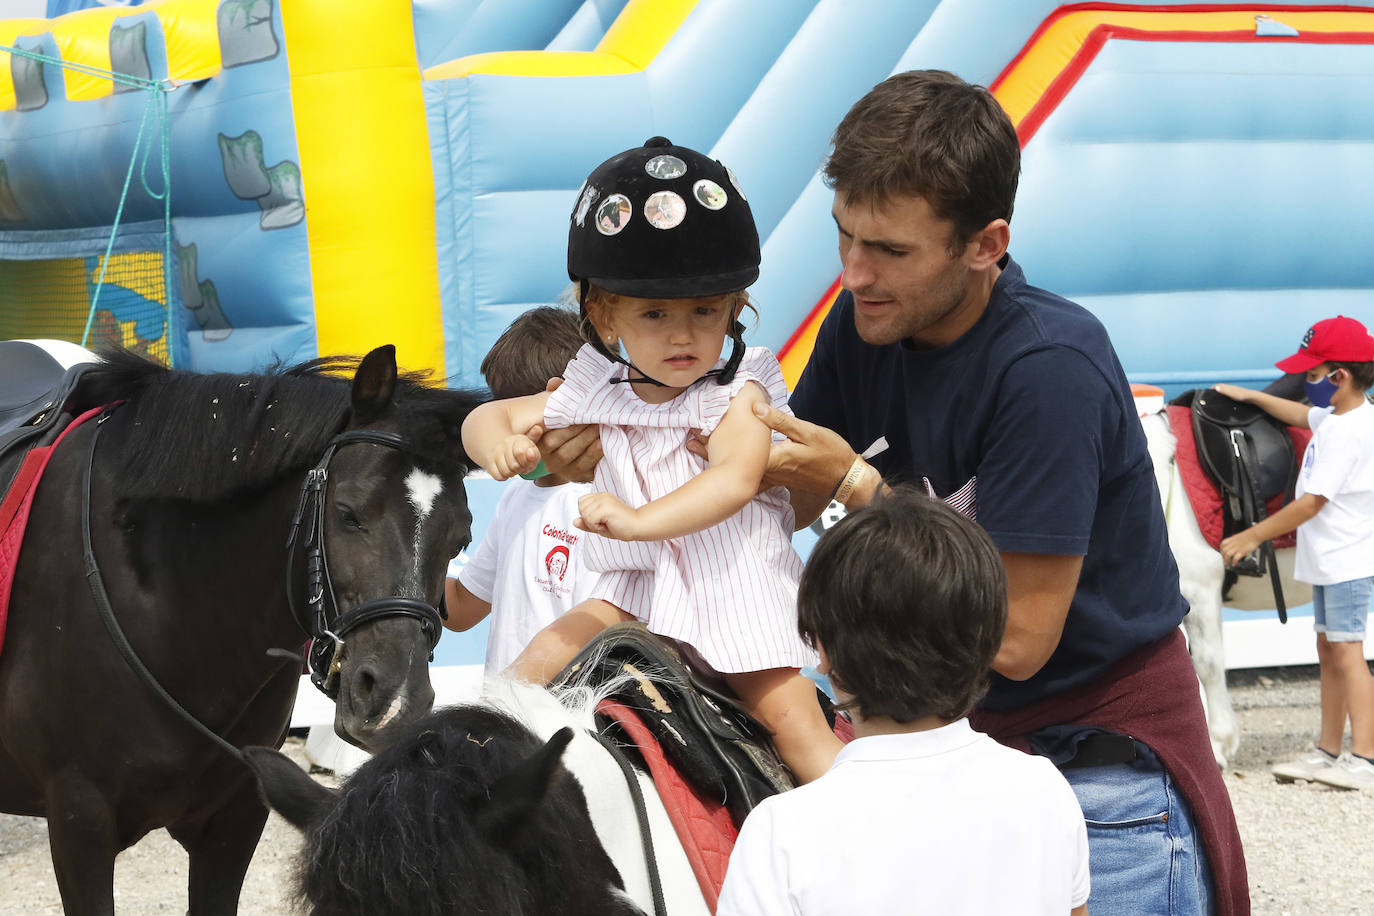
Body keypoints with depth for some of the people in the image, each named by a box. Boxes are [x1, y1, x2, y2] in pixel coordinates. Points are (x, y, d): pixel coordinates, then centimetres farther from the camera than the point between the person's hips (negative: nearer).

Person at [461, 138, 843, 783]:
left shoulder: (740, 393, -11)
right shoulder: (596, 392, 2)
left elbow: (734, 481, -29)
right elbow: (485, 417, 7)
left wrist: (640, 519, -43)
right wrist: (497, 442, -20)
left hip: (734, 584, -4)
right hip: (640, 586, 4)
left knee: (793, 719, -11)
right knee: (536, 666, -6)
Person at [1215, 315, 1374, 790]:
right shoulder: (1335, 417, 9)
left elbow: (1311, 503, -22)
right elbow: (1301, 415, 34)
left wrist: (1252, 536, -16)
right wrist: (1249, 396, 31)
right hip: (1329, 559, 10)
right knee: (1328, 650, 12)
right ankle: (1327, 752, 18)